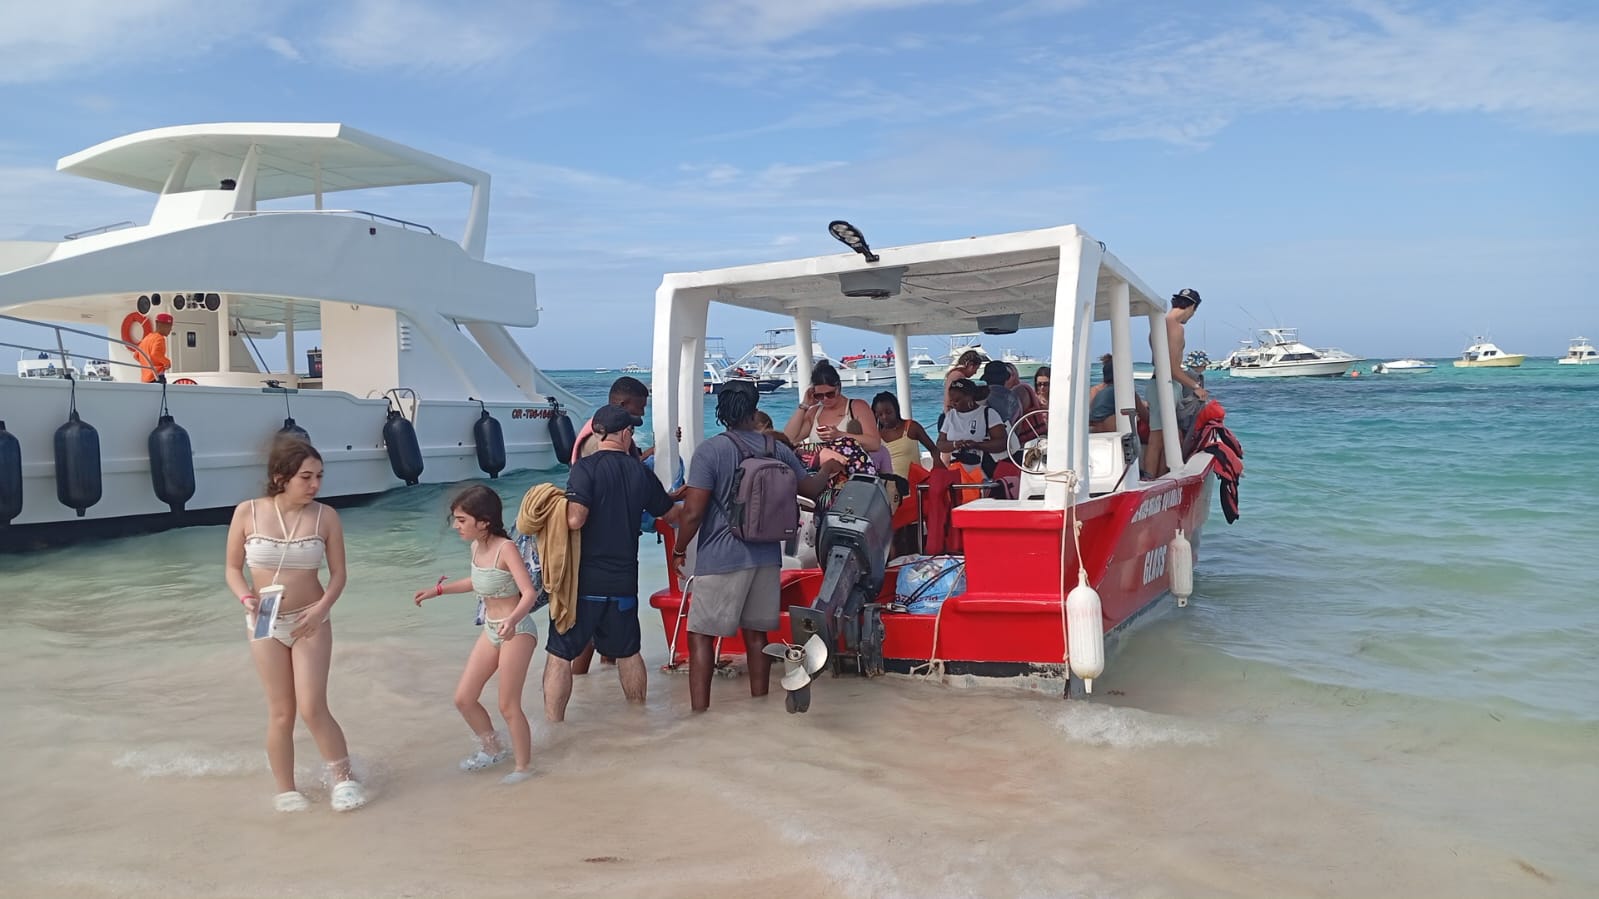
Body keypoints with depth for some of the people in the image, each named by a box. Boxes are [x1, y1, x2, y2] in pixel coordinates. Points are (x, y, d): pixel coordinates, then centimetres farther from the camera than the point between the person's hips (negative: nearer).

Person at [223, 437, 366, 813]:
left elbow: (338, 572, -2)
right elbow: (233, 569, 0)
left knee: (312, 709, -8)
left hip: (311, 622, -1)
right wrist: (246, 598, -19)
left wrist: (321, 609, -17)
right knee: (281, 712, 8)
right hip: (265, 625, 1)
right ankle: (286, 790, 24)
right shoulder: (247, 513, -10)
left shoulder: (325, 516, -9)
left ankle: (344, 777, 11)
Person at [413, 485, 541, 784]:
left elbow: (529, 593, -28)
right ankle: (493, 749, 33)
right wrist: (438, 590, 26)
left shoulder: (505, 548, -21)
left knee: (508, 705, -1)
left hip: (517, 631, -9)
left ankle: (524, 766, 18)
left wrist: (512, 621, -45)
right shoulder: (476, 547, 3)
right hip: (491, 631, 9)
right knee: (464, 699, 11)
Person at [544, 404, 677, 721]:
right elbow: (671, 514, 18)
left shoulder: (586, 467, -12)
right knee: (628, 652, 19)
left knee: (560, 653, 5)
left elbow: (575, 520, -25)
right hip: (623, 581, 5)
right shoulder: (641, 472, 3)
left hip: (583, 580, -4)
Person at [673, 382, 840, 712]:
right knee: (756, 633, 15)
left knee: (701, 635, 2)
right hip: (766, 557, 5)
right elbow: (811, 488, 18)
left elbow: (693, 511, -15)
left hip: (720, 559, -5)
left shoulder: (710, 450, -11)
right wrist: (827, 470, 39)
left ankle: (699, 713, -2)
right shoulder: (777, 449, 4)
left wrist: (679, 550, 0)